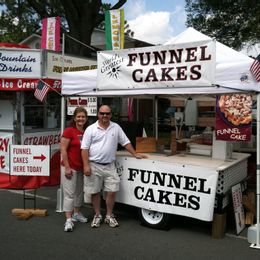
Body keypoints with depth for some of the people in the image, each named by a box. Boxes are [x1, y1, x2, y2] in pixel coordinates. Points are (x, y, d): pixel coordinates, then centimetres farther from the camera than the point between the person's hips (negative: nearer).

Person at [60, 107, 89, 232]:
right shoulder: (69, 131, -10)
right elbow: (63, 150, -13)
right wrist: (67, 167, -16)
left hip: (82, 168, 7)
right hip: (70, 167, -7)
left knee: (79, 192, 18)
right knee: (69, 193, -4)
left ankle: (76, 213, 35)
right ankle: (68, 220, 0)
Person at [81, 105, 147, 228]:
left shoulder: (116, 127, 6)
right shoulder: (90, 129, -3)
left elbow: (126, 142, 12)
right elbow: (84, 148, -6)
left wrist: (135, 154, 7)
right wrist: (86, 165, -13)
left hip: (109, 166, 2)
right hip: (94, 165, -2)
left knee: (112, 191, 1)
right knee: (95, 192, 7)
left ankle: (109, 216, 18)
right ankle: (97, 215, 23)